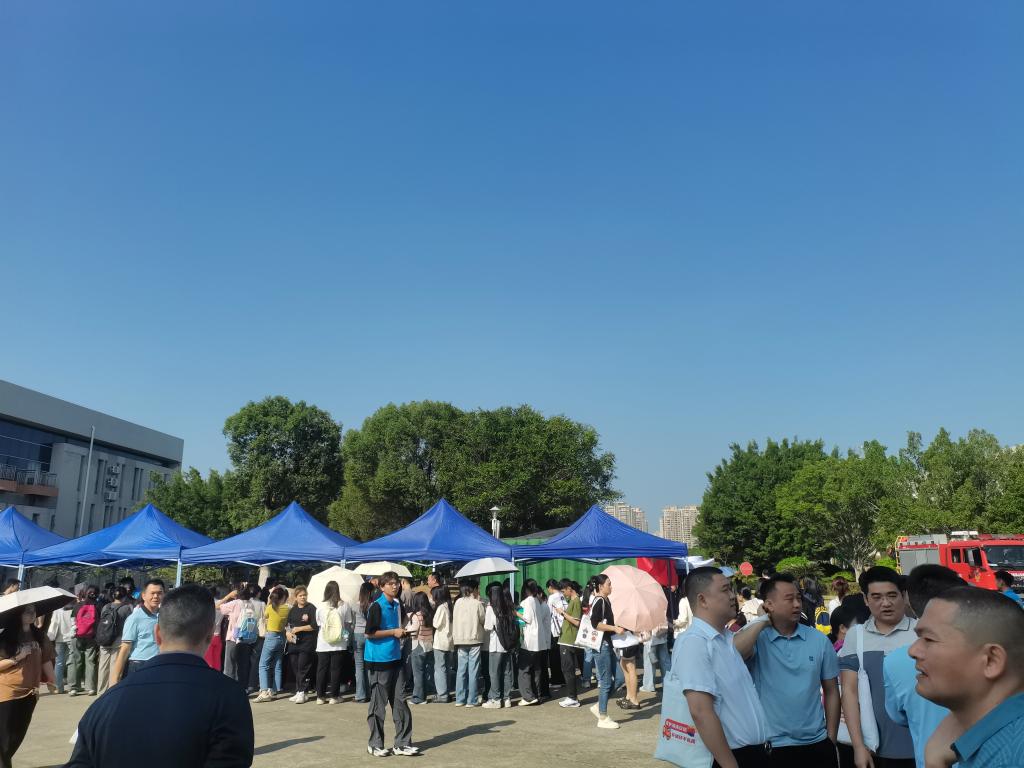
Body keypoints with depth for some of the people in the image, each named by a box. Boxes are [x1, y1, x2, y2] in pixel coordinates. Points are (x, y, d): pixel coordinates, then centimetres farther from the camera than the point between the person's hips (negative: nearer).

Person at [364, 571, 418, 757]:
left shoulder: (397, 605, 11)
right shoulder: (377, 606, -12)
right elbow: (370, 633, -17)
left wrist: (402, 633, 5)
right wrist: (393, 632, -14)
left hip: (395, 658, 7)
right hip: (378, 660, -7)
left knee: (400, 702, 7)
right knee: (378, 704, 3)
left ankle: (402, 743, 14)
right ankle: (375, 744, 16)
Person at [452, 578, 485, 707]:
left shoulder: (458, 602, 3)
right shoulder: (477, 604, -9)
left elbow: (454, 620, 5)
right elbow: (483, 620, -2)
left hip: (460, 640, 4)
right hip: (474, 639, -4)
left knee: (461, 670, 10)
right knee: (473, 671, 0)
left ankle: (460, 699, 12)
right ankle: (471, 700, 1)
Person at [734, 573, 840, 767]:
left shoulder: (819, 640, 1)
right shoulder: (756, 638, -6)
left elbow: (831, 691, 8)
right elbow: (733, 654, -28)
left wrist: (831, 740, 6)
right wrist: (761, 622, -16)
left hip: (817, 744, 2)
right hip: (773, 746, -2)